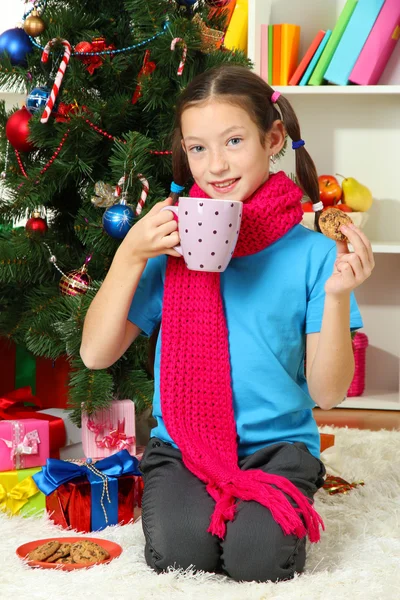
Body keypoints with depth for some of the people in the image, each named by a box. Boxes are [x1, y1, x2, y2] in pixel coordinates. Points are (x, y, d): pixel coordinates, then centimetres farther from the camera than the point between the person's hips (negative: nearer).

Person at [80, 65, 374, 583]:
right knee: (180, 546, -25)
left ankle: (282, 504, 7)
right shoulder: (172, 240, 1)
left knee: (258, 554, -25)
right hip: (183, 443, 1)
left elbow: (326, 393, -4)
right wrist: (130, 255, -13)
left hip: (278, 444, 0)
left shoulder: (312, 252, -4)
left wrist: (337, 295, -19)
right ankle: (172, 497, 8)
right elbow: (96, 354, -2)